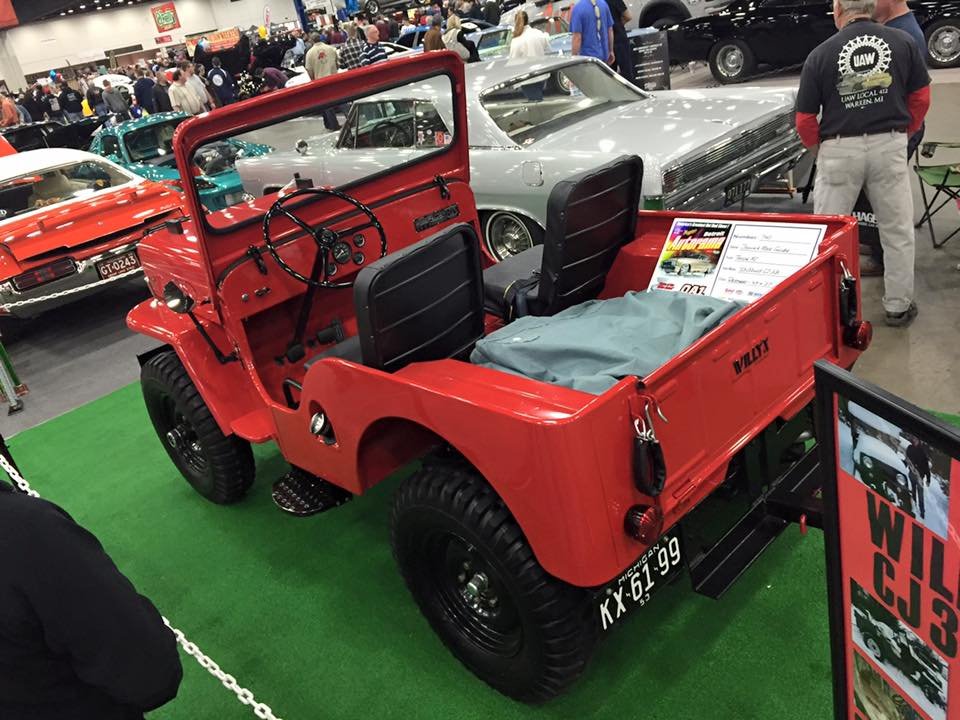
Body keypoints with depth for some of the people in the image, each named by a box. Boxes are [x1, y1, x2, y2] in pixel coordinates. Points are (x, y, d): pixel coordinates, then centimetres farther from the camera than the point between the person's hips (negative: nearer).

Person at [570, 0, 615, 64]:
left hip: (587, 56, -6)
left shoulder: (577, 8, -16)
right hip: (603, 54, 6)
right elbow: (610, 30, 8)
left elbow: (577, 38, -18)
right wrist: (611, 51, 18)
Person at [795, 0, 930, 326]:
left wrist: (817, 146, 15)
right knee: (898, 230, 13)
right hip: (889, 146, 2)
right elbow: (921, 97, 8)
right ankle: (898, 306, 22)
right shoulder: (903, 42, 0)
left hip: (839, 150, -2)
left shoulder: (820, 54, -6)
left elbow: (805, 119, -4)